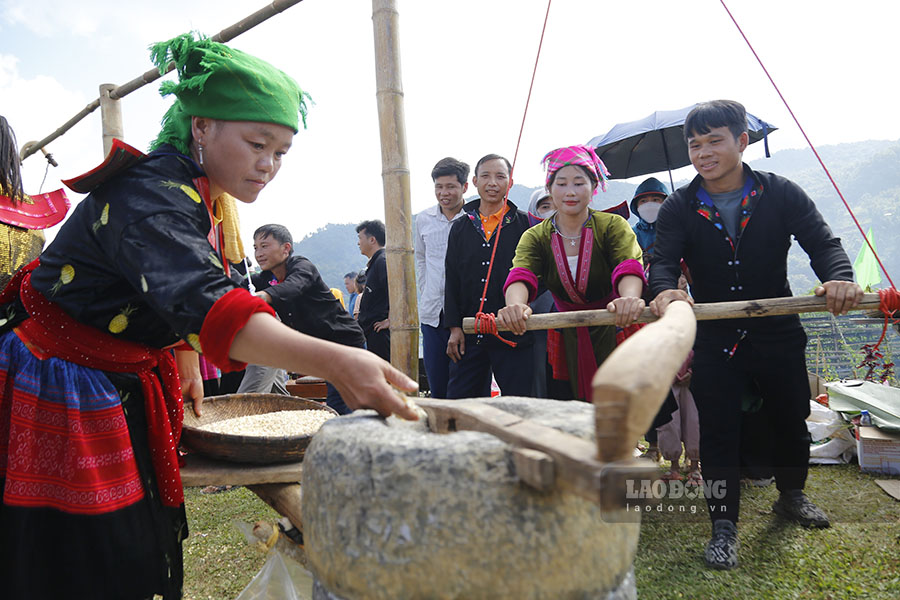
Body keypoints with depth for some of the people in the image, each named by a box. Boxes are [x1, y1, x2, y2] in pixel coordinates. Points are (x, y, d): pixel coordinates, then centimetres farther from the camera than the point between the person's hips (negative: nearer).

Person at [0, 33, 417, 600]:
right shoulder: (149, 197, -26)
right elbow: (202, 300, -45)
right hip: (59, 403, -8)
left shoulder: (201, 198, 3)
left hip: (124, 394, 8)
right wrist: (332, 361, -57)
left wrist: (186, 358, 5)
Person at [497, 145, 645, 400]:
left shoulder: (613, 226, -9)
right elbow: (521, 275, -23)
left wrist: (630, 297, -52)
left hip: (613, 329, -2)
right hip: (568, 338, 2)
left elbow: (629, 267, -28)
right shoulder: (535, 237, -4)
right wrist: (515, 305, -47)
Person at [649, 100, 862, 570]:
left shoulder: (780, 194, -5)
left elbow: (821, 241, -12)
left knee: (790, 418, 17)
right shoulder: (678, 208, -6)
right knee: (718, 430, -2)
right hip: (715, 340, -1)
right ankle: (723, 526, 11)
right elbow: (663, 260, -17)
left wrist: (838, 277, -35)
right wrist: (664, 290, -41)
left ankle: (791, 495, 44)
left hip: (778, 334, 2)